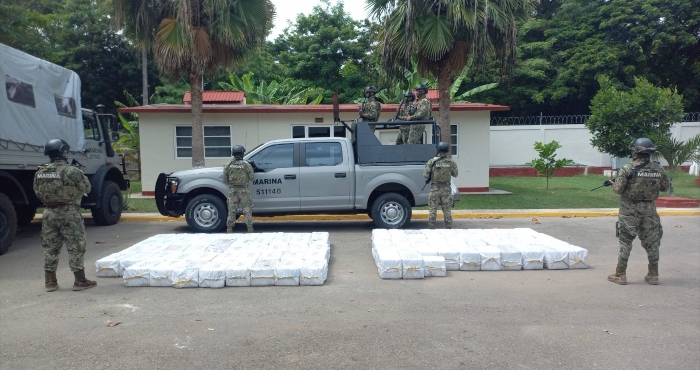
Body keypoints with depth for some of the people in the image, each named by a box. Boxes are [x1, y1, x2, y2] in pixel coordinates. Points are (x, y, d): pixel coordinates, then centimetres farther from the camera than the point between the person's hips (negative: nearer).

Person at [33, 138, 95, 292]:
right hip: (69, 213, -5)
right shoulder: (72, 171, -16)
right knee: (76, 248, 3)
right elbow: (86, 188, -5)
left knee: (50, 248, 14)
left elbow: (38, 192, 9)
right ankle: (80, 281, 8)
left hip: (49, 213, 6)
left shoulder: (39, 173, 3)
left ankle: (50, 282, 21)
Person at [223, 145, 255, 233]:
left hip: (232, 190, 2)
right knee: (247, 209, 4)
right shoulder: (246, 165, -6)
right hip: (243, 190, -2)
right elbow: (252, 177, -4)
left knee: (232, 209, 8)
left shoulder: (228, 165, 2)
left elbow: (225, 180, 4)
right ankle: (250, 228, 3)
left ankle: (229, 228, 8)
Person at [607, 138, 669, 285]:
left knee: (625, 242, 4)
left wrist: (612, 183, 6)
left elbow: (618, 189, -14)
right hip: (649, 210, 3)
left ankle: (620, 275, 8)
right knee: (652, 243, 13)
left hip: (629, 211, -3)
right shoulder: (658, 169, -1)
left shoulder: (627, 169, -13)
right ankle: (653, 275, 21)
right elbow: (665, 188, 9)